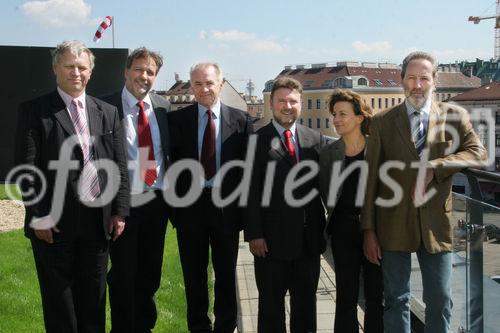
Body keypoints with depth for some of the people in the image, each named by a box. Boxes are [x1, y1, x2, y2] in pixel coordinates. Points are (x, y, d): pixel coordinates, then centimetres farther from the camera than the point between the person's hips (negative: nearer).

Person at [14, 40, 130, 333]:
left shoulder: (108, 112, 9)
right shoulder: (34, 111, -2)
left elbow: (120, 166, 7)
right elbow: (27, 168, -7)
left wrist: (120, 211, 1)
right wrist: (39, 216, -11)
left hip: (98, 220, 3)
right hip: (54, 222, -3)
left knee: (93, 298, 14)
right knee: (58, 298, 10)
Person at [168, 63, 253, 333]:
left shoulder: (240, 120, -1)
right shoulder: (177, 119, 0)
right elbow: (171, 163, 1)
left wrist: (243, 207, -4)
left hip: (226, 206, 0)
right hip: (190, 206, 1)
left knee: (226, 273, 13)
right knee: (193, 274, 13)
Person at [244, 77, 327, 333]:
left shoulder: (316, 139, 8)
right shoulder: (257, 140, -3)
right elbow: (251, 193, -6)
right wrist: (253, 234, -11)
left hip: (309, 237, 4)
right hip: (271, 239, -3)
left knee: (306, 301, 15)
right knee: (271, 302, 8)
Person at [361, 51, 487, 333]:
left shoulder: (454, 116, 4)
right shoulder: (383, 122, 1)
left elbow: (478, 152, -7)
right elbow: (371, 178, 0)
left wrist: (434, 168, -18)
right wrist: (369, 230, -2)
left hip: (436, 224, 1)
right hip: (394, 225, 0)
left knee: (441, 302, 11)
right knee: (397, 301, 11)